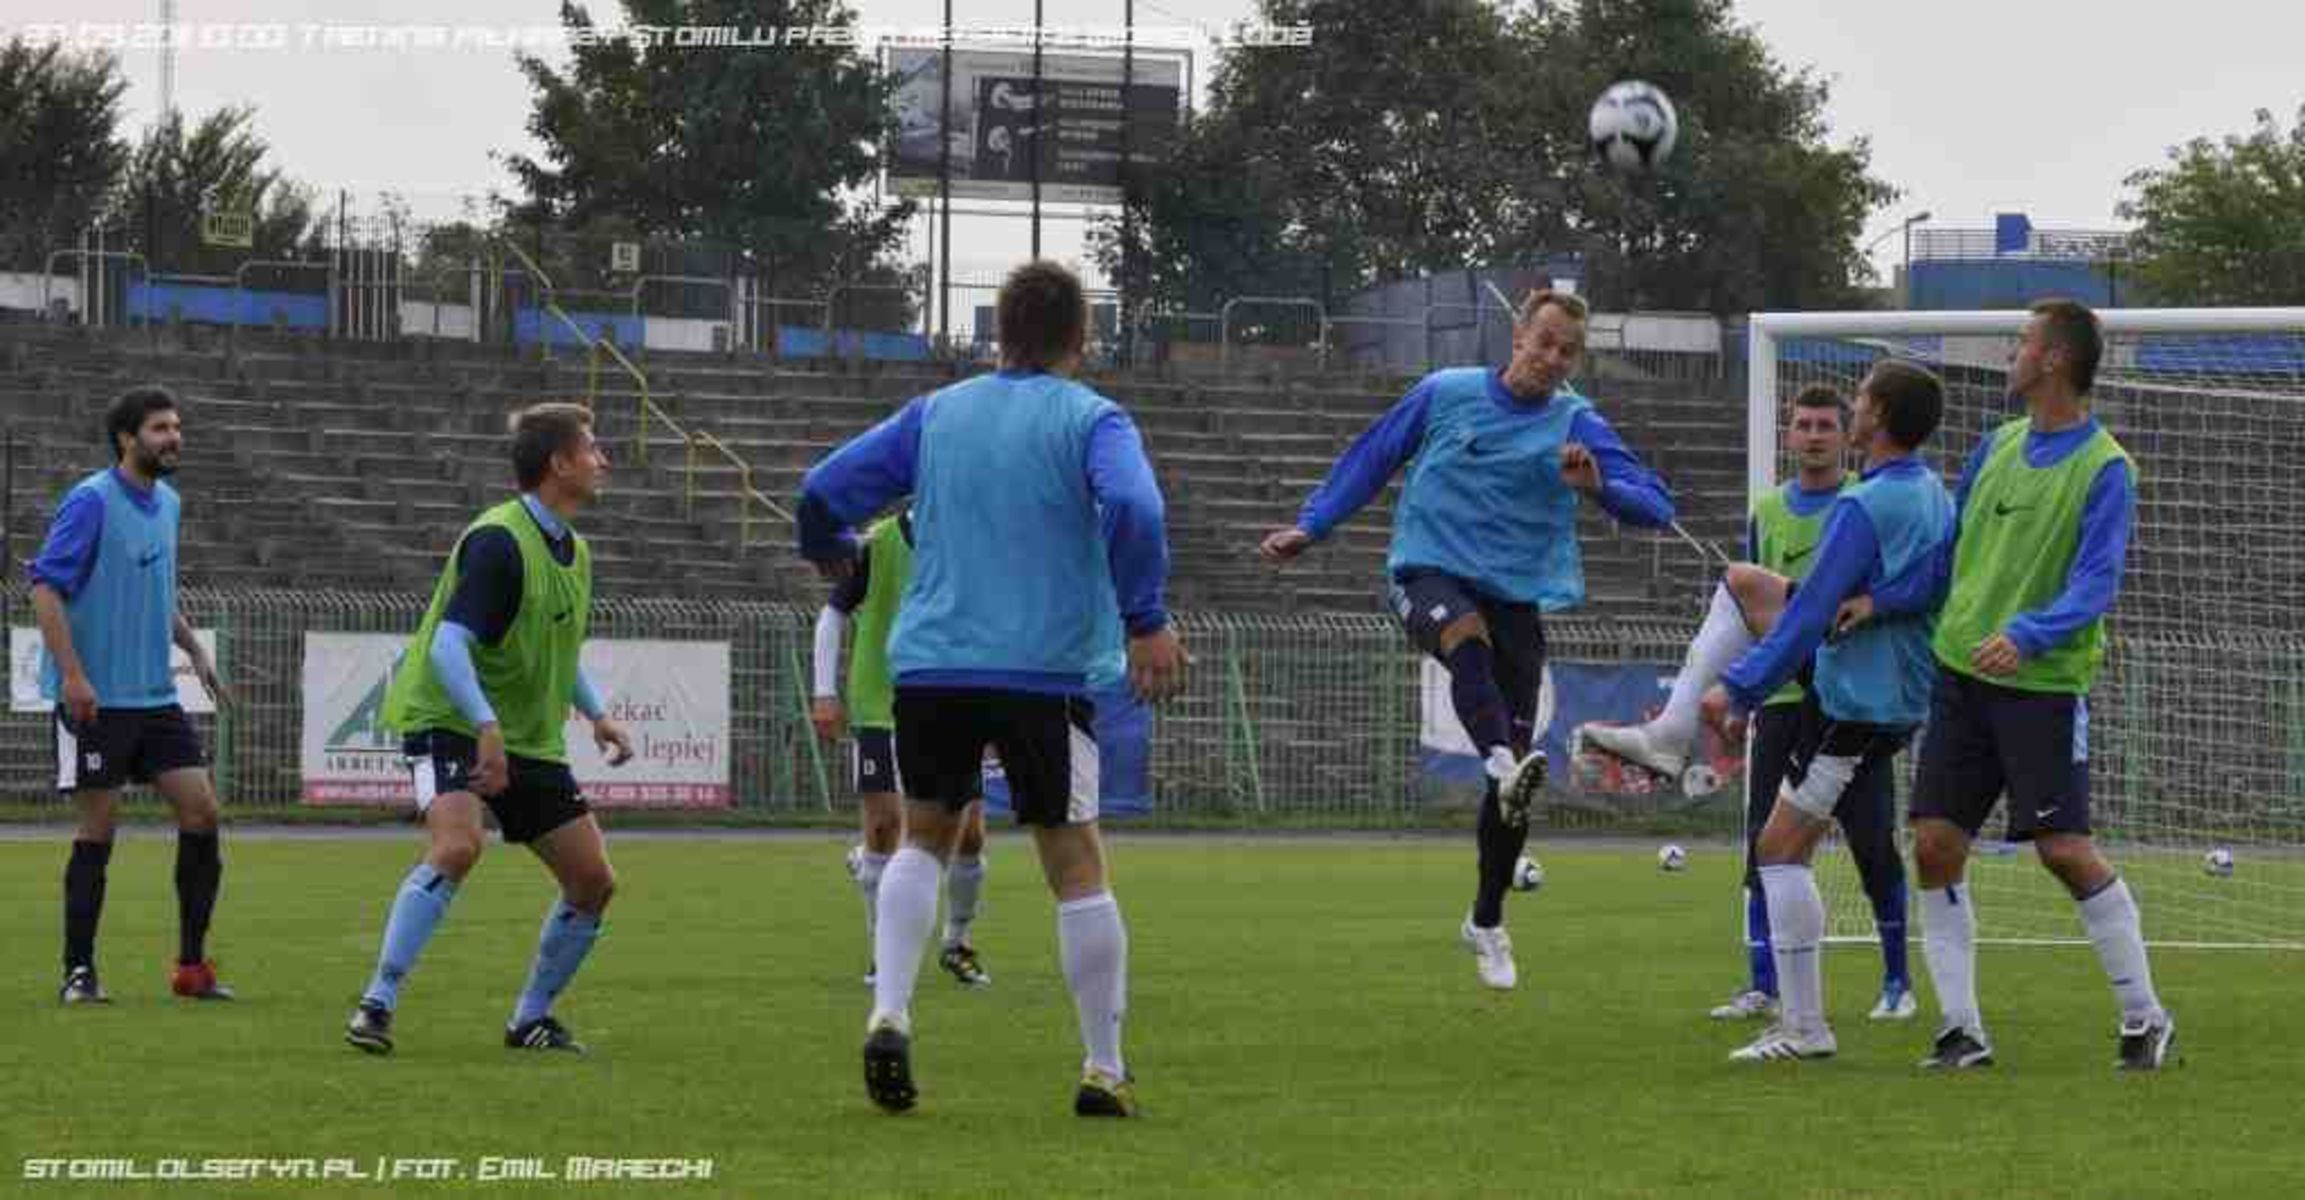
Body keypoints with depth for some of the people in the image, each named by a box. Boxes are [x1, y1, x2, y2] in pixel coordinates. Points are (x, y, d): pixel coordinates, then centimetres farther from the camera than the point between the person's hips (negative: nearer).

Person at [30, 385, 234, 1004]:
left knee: (201, 810, 0)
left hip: (155, 695, 7)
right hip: (96, 698, -7)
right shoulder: (91, 501, -11)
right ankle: (79, 972, 7)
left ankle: (192, 965, 8)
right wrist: (71, 674, -22)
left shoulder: (167, 503, 12)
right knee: (99, 829, -3)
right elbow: (46, 586, -16)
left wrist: (194, 649, 15)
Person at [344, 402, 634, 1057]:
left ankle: (532, 1017, 19)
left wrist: (598, 714, 12)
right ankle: (377, 1005, -27)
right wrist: (487, 728, -37)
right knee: (458, 842, -33)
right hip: (449, 723, -9)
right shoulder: (498, 541, -18)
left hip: (530, 738, 9)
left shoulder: (573, 552, 10)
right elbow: (449, 645, -27)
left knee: (593, 880, 3)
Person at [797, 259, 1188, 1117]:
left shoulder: (936, 413, 11)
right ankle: (1105, 1071, 7)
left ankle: (889, 1014, 0)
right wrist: (1146, 619, -16)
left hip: (929, 665, 4)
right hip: (1042, 670, -3)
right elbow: (1132, 508, -20)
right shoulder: (1090, 420, -1)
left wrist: (831, 555, 33)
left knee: (925, 839, 21)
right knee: (1076, 864, 5)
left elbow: (824, 491, 12)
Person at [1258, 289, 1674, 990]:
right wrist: (1310, 527, 14)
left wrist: (1597, 487, -26)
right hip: (1428, 572, -2)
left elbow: (1655, 506, -6)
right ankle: (1505, 767, -63)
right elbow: (1372, 458, 16)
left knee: (1516, 761, -1)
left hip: (1518, 598, 2)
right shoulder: (1446, 394, 3)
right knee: (1466, 636, -39)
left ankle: (1487, 922, 18)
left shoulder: (1576, 425, 1)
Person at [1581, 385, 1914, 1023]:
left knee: (1874, 845, -2)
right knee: (1765, 845, 0)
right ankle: (1762, 987, 6)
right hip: (1781, 700, 4)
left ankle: (1897, 981, 10)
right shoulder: (1767, 512, 13)